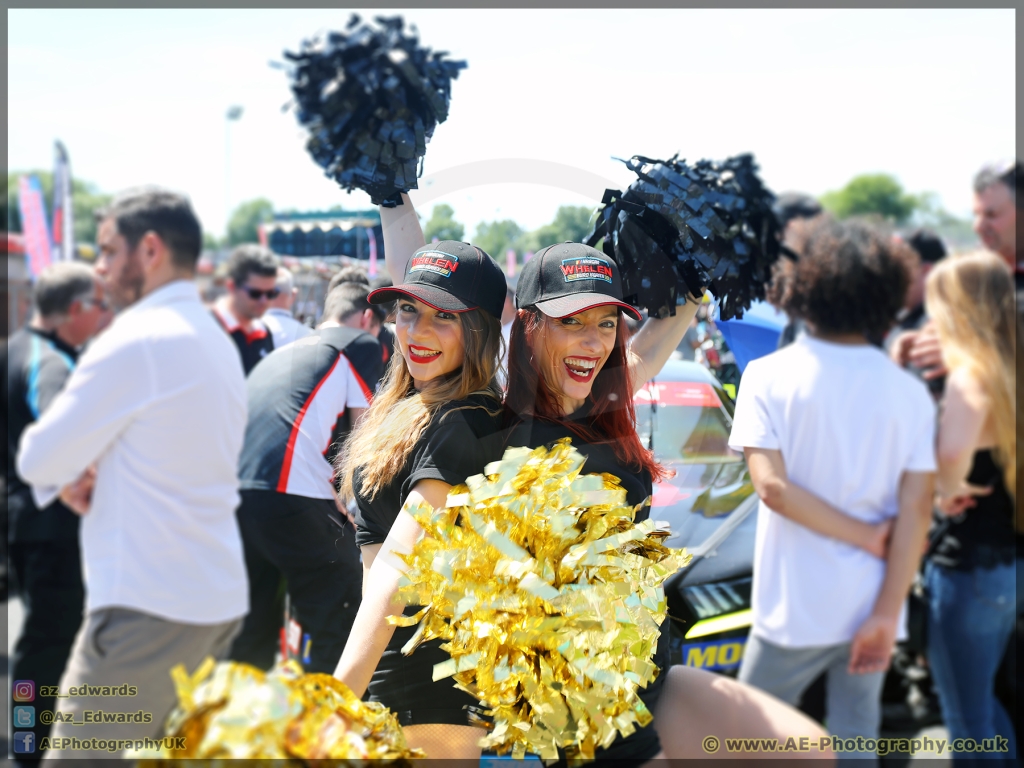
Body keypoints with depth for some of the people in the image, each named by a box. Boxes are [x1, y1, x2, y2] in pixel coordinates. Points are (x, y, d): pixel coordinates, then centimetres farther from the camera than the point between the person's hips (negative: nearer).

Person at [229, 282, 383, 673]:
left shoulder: (279, 354, 31)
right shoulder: (361, 344, 11)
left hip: (233, 494, 7)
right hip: (294, 495, -7)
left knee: (249, 640, 17)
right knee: (334, 626, 4)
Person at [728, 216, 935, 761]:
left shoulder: (768, 377, -8)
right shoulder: (910, 392, -2)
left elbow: (773, 487, -17)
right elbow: (916, 510, -7)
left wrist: (868, 536, -9)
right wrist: (887, 615, -7)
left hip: (794, 610, -3)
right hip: (872, 609, 3)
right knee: (855, 744, 15)